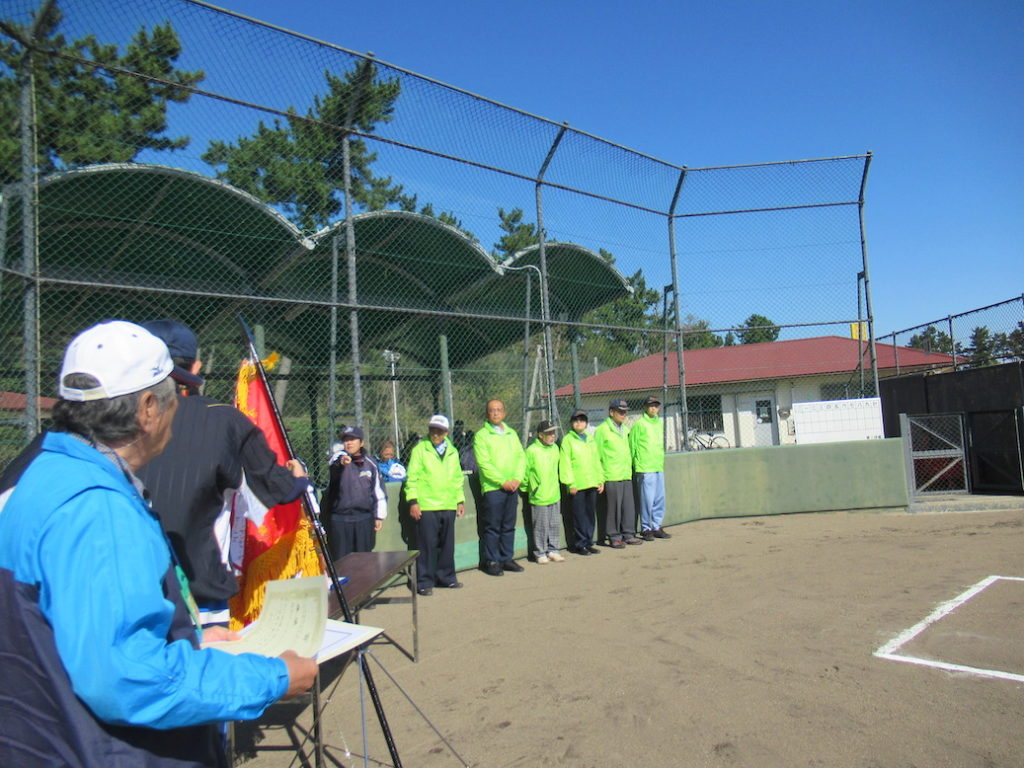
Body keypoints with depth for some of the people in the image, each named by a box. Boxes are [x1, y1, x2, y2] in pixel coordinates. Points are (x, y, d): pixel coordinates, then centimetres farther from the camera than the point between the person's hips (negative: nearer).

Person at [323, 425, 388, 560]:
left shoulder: (370, 464, 8)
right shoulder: (339, 457, -3)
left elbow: (378, 491, 14)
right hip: (339, 519, -2)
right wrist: (341, 461, -52)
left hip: (364, 519, 3)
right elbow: (334, 464, -29)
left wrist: (379, 516, 12)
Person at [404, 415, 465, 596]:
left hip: (448, 506, 5)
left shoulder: (452, 452, 15)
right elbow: (412, 477, -4)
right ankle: (424, 582, 8)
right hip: (426, 507, -5)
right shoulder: (420, 450, -1)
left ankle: (446, 577, 25)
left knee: (447, 544, 12)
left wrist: (460, 500, 17)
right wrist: (412, 501, -10)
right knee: (427, 545, -2)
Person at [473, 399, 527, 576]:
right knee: (493, 527, -1)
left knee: (509, 526, 11)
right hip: (492, 488, -5)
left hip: (512, 487, 5)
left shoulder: (512, 433, 15)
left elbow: (521, 457, 10)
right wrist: (502, 481, -15)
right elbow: (484, 464, -11)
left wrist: (517, 479, -5)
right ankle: (491, 561, 9)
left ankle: (506, 558, 21)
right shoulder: (481, 435, -3)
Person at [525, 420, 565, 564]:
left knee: (554, 525, 12)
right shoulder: (531, 451, -12)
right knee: (541, 526, 0)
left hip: (554, 495, 6)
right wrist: (528, 488, 2)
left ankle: (553, 550, 24)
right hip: (539, 497, -6)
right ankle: (540, 553, 13)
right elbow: (524, 471, -5)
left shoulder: (555, 448, 9)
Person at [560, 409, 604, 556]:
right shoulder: (568, 440, -2)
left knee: (591, 514, 10)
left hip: (592, 484, 6)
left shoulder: (590, 439, 16)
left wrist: (600, 480, 13)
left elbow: (597, 461, 19)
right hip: (577, 486, -5)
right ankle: (579, 544, 8)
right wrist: (570, 483, -13)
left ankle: (588, 542, 20)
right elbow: (565, 463, -7)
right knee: (579, 515, -1)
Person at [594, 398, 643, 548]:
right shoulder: (602, 430, -6)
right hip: (612, 477, -7)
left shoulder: (625, 429, 16)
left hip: (626, 475, 7)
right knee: (614, 507, -2)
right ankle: (614, 537, 9)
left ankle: (628, 535, 19)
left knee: (629, 506, 8)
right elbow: (597, 455, -6)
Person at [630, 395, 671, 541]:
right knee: (647, 500, -4)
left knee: (660, 499, 9)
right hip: (644, 469, -7)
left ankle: (657, 527, 19)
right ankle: (645, 529, 6)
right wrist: (634, 465, -3)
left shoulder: (659, 423, 15)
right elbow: (632, 446, -4)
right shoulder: (639, 424, -6)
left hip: (659, 468, 7)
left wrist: (661, 461, 18)